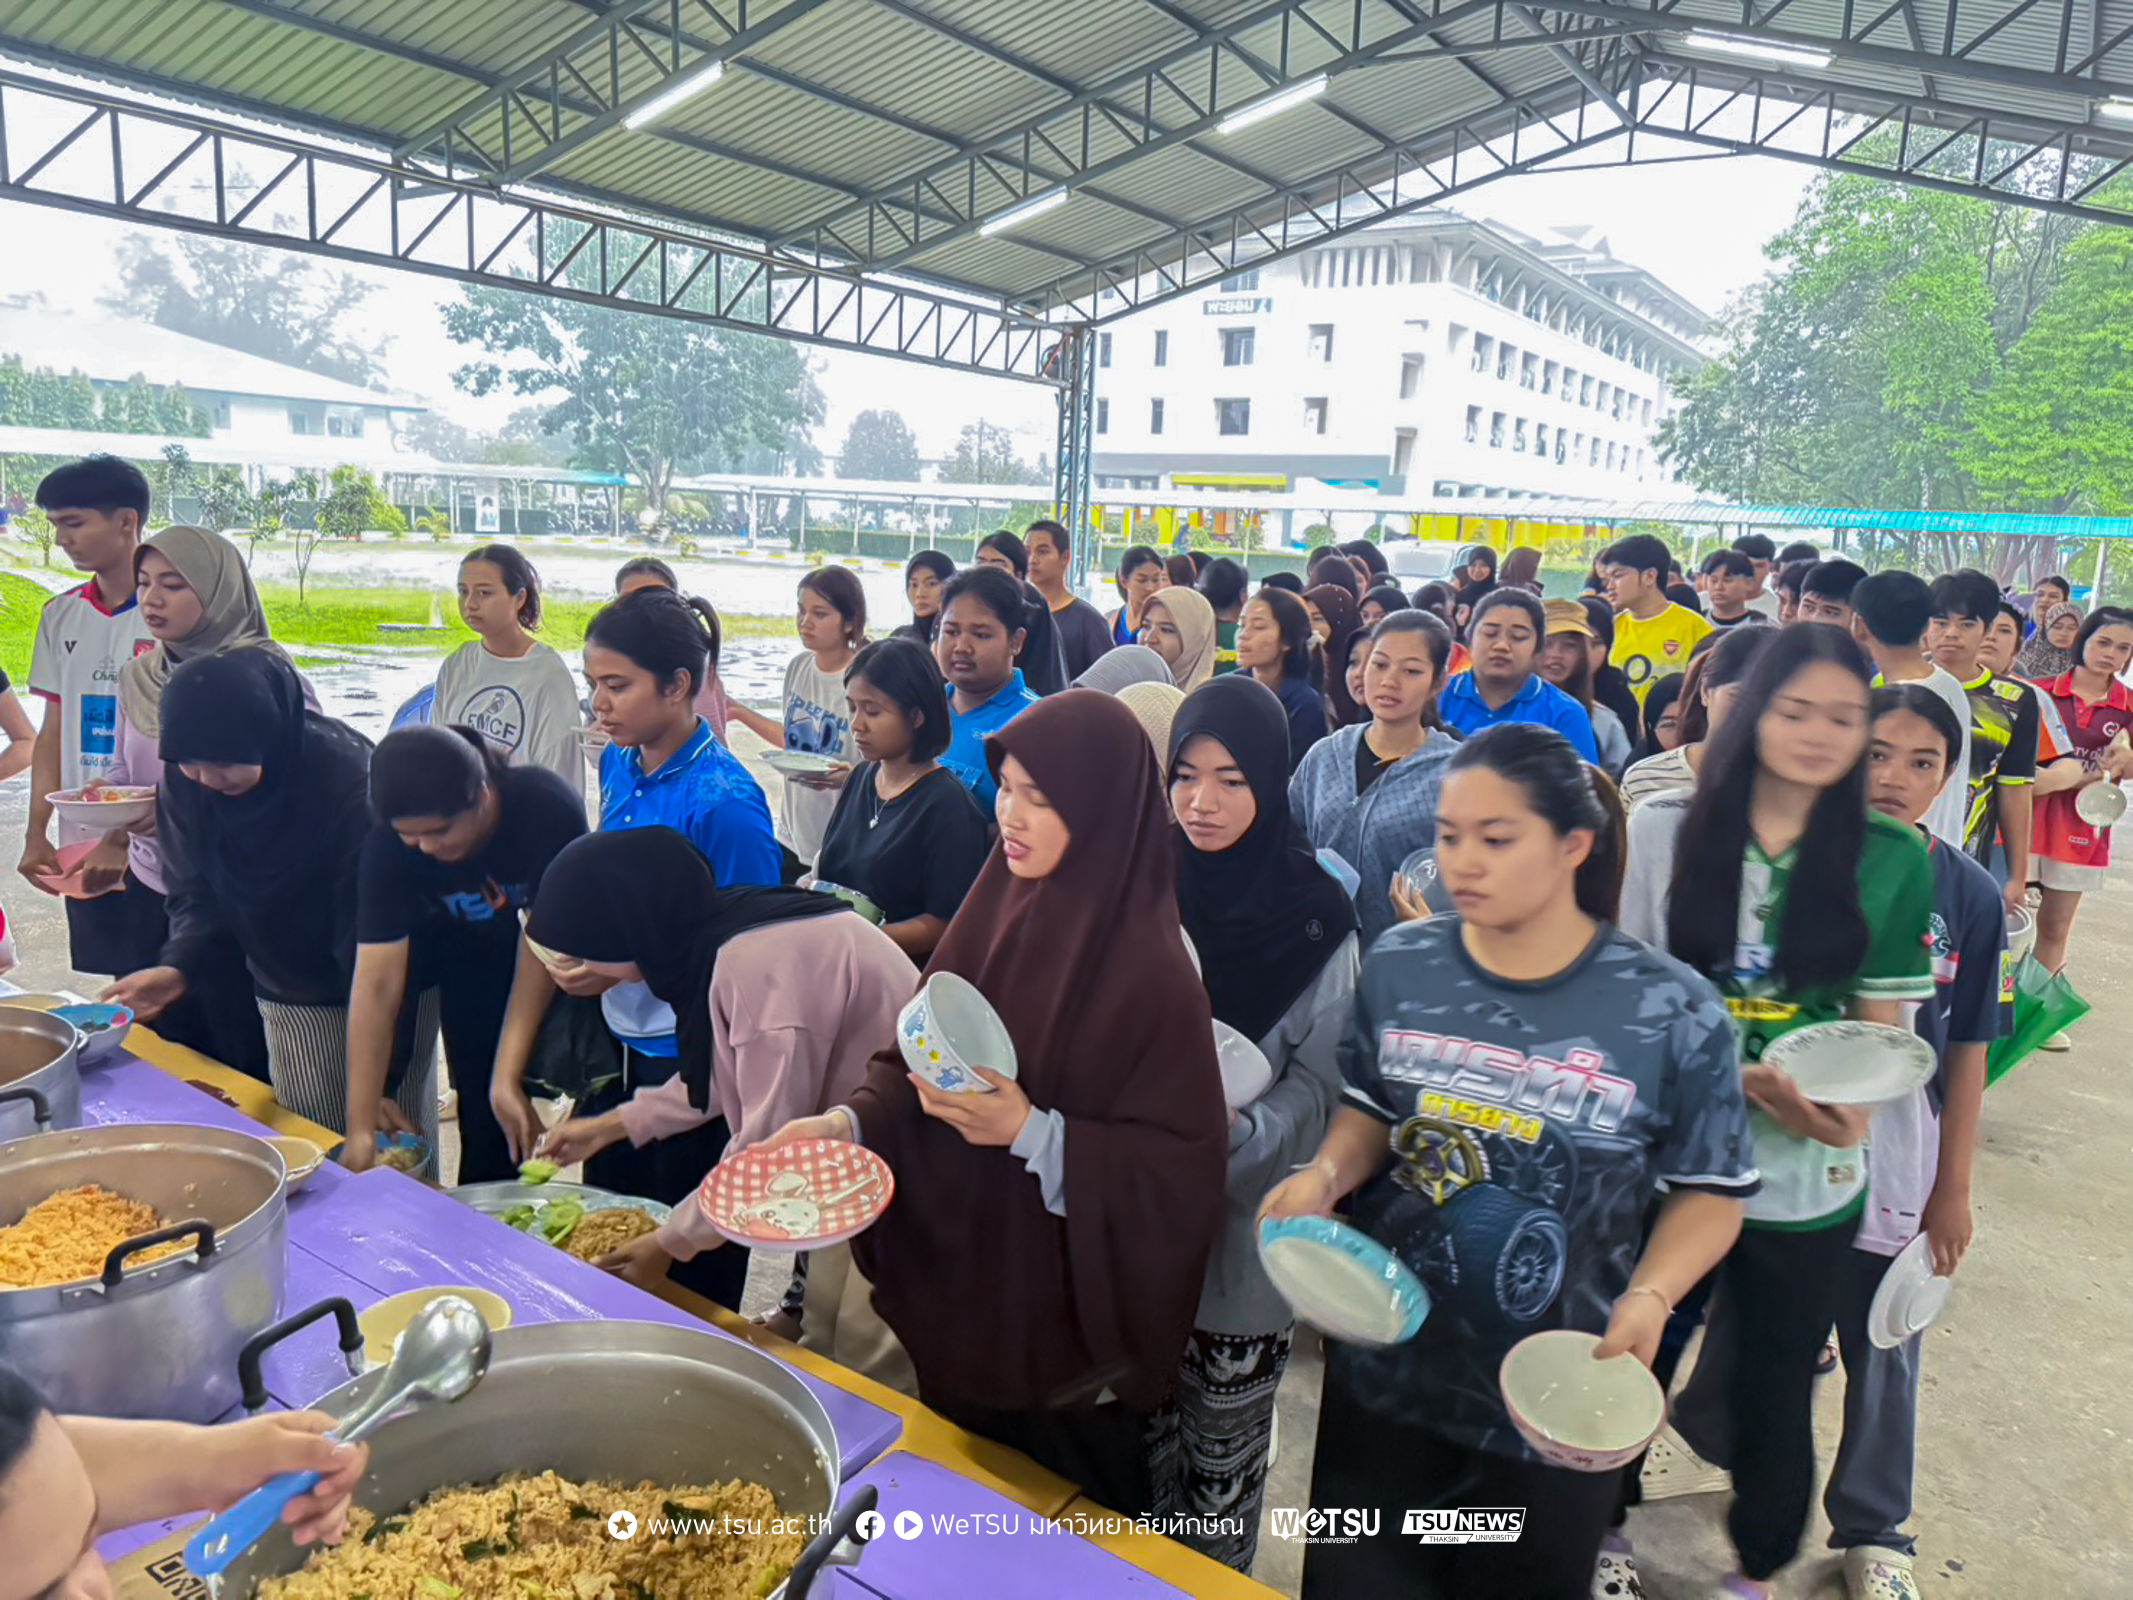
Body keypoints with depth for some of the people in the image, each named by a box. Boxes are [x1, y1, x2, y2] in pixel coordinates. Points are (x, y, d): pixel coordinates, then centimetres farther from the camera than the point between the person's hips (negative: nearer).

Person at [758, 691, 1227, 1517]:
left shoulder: (1149, 971, -22)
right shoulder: (992, 909, -3)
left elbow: (1181, 1169, -21)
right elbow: (916, 1060, 4)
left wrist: (1030, 1131, -28)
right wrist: (847, 1122, -14)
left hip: (1066, 1331, -6)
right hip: (955, 1304, 6)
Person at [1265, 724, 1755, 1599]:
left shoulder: (1671, 1009, -15)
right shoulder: (1397, 965, -7)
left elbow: (1710, 1191, -5)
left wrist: (1649, 1298, -21)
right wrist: (1325, 1176, -13)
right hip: (1383, 1368, 3)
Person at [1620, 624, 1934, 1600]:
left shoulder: (1893, 861, -1)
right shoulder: (1662, 829, -6)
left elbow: (1880, 1024, 4)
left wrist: (1847, 1109, -16)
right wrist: (1735, 1075, -17)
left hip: (1807, 1179, 1)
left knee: (1773, 1395, 14)